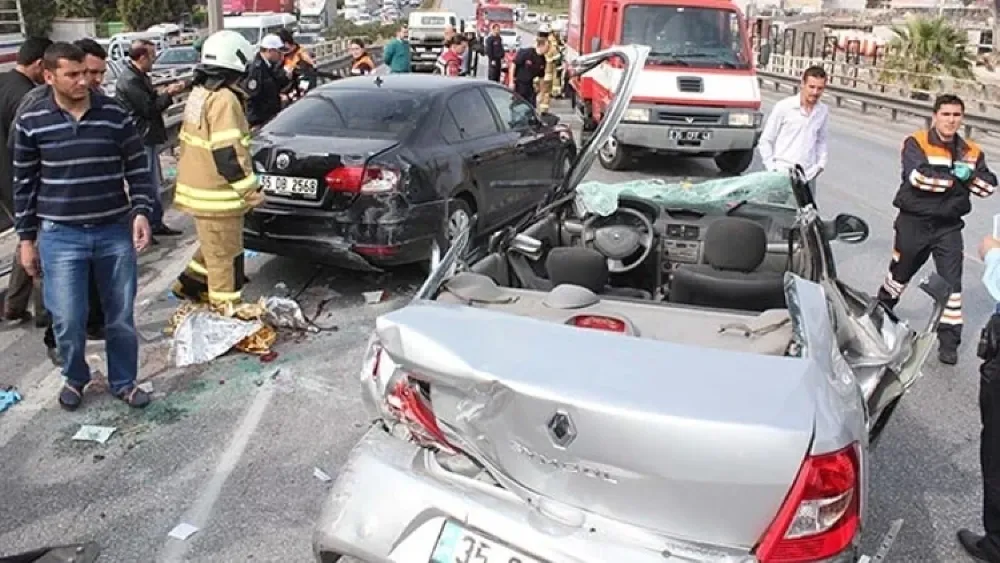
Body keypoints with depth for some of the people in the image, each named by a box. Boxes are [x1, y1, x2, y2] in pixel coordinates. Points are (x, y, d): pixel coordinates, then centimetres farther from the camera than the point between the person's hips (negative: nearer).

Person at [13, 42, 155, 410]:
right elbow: (25, 183, 4)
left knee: (121, 317, 10)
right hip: (61, 235, -1)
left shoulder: (114, 114, -2)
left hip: (115, 231, 1)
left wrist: (141, 211, -10)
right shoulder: (31, 122, -3)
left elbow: (138, 168, 4)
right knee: (68, 321, 2)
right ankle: (75, 378, 29)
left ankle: (123, 382, 28)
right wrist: (26, 238, 5)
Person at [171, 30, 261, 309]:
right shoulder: (224, 99, -19)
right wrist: (250, 190, -16)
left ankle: (189, 283, 37)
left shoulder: (199, 94, 12)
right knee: (225, 255, 1)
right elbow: (228, 154, -23)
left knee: (213, 247, 26)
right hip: (216, 194, -10)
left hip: (195, 185, 10)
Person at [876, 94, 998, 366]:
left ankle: (949, 340, 5)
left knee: (951, 281, -3)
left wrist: (968, 174, -17)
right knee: (900, 271, 15)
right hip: (914, 222, -3)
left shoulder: (972, 152, 6)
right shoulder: (916, 143, -10)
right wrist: (953, 177, -16)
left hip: (949, 226, 3)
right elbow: (919, 176, -26)